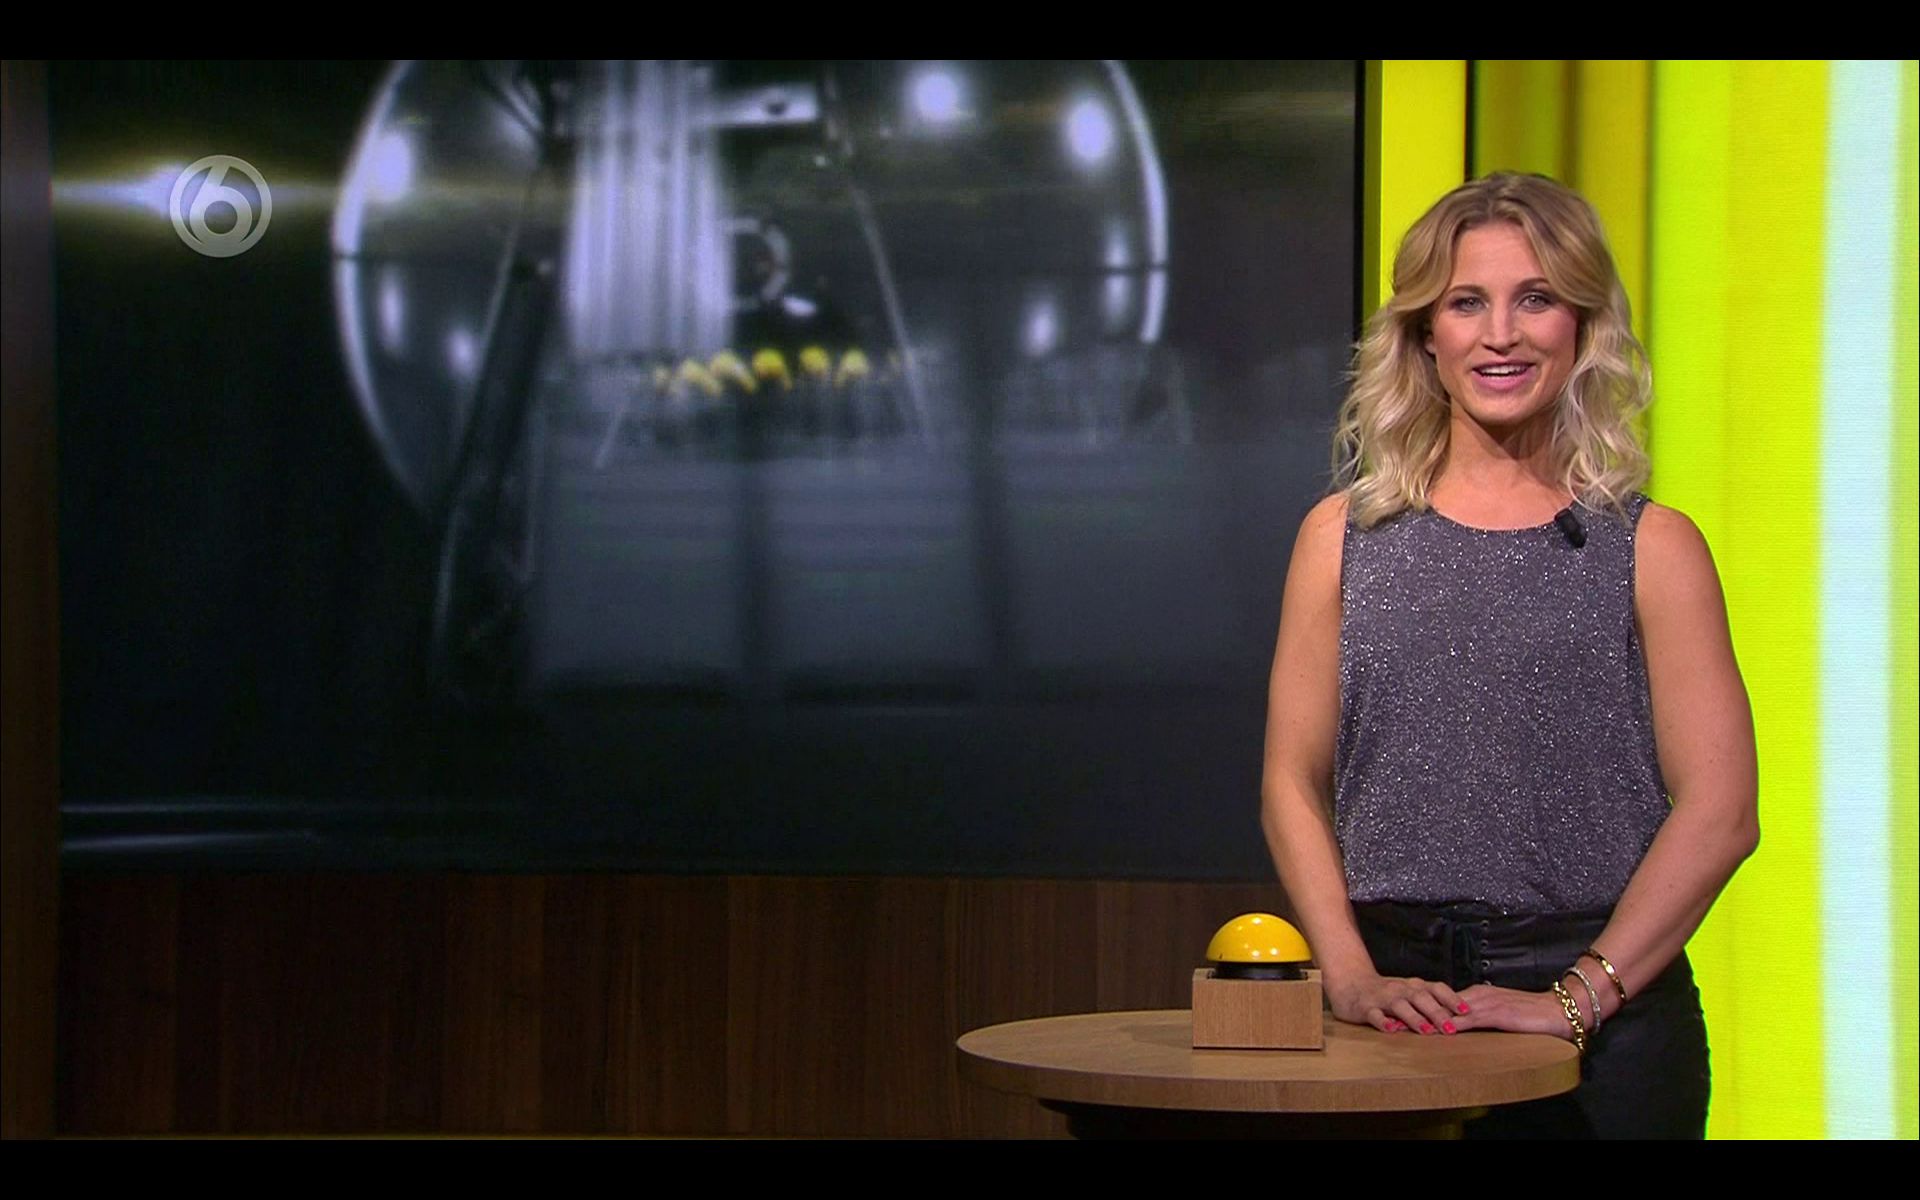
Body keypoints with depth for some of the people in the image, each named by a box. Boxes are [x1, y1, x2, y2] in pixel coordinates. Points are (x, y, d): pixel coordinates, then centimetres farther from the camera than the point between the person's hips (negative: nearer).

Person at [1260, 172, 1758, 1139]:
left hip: (1605, 1011, -1)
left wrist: (1578, 996, -13)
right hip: (1396, 1012, 1)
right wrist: (1353, 977, -8)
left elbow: (1719, 811, -6)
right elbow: (1293, 784, 4)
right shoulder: (1344, 537, 6)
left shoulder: (1650, 550, 1)